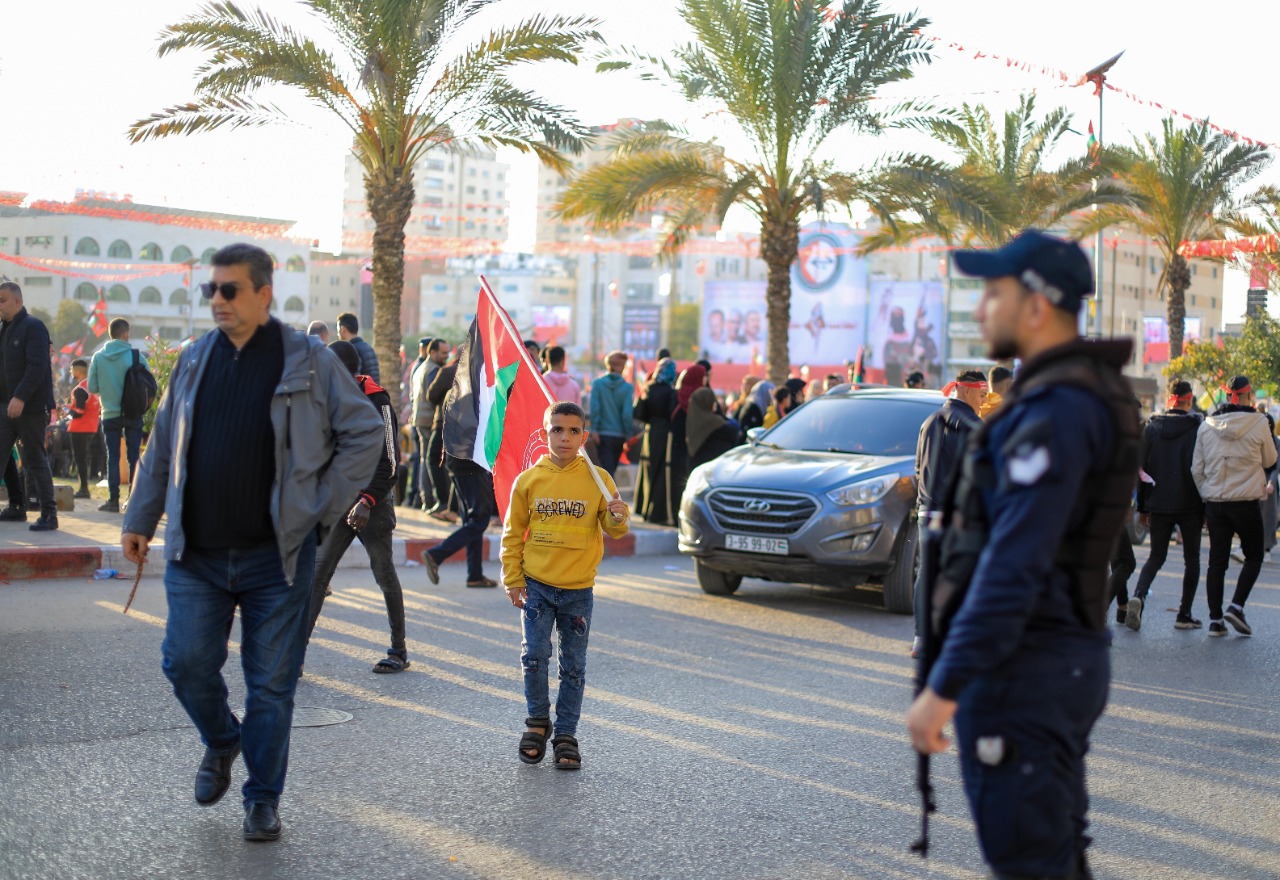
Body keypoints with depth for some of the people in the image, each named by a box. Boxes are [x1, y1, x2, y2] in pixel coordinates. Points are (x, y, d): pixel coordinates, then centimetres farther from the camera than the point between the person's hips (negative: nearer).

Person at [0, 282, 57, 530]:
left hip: (31, 407, -8)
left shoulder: (33, 327, -9)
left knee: (35, 460, -5)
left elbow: (37, 366, -19)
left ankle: (49, 514, 2)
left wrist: (20, 397, -26)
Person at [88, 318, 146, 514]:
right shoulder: (137, 356, -8)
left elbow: (92, 389, -1)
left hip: (110, 414, 1)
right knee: (134, 457, 6)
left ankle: (113, 499, 2)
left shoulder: (98, 357, -3)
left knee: (113, 457, 6)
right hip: (133, 414, -1)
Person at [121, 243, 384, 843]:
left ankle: (263, 799, 19)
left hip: (277, 556, -3)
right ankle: (221, 741, 31)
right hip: (196, 555, 3)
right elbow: (161, 446, 16)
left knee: (271, 682, 3)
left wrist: (322, 508, -3)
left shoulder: (309, 362, -4)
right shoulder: (194, 360, 8)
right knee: (186, 662, 0)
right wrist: (140, 519, 16)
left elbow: (365, 433, 0)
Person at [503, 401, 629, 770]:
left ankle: (566, 734, 18)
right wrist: (513, 579, 3)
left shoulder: (598, 479, -1)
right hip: (537, 585, 0)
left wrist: (618, 518, -21)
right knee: (534, 655, -8)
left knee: (574, 666, 6)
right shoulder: (528, 480, 0)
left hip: (579, 589, 0)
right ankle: (537, 720, 15)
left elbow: (612, 530, 1)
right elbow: (513, 533, 7)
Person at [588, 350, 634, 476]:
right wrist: (628, 434, -1)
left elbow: (594, 408, -10)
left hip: (602, 435, -1)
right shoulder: (628, 387, -6)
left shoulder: (597, 384, -5)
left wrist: (594, 429, -7)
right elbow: (627, 413, -8)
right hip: (619, 435, 1)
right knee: (611, 469, 18)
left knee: (607, 469, -6)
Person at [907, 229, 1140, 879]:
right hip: (1068, 655, 10)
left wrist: (943, 687, -24)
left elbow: (1014, 565, -25)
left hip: (1022, 670, -10)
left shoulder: (1056, 410, -19)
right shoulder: (1091, 392, 13)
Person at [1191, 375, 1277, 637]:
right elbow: (1269, 461, 4)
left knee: (1217, 561, 8)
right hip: (1246, 503, -3)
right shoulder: (1258, 422, -9)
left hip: (1215, 504, 4)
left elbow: (1196, 469, 6)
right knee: (1254, 557, 13)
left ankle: (1215, 620, 7)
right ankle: (1236, 606, -3)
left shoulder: (1206, 426, 2)